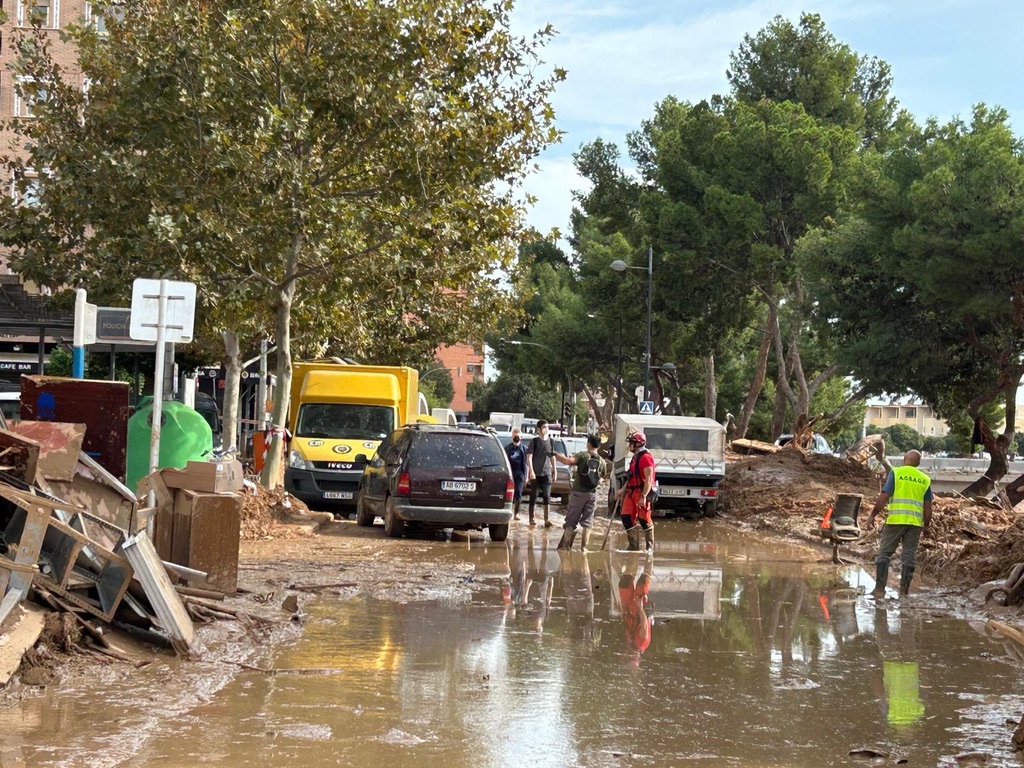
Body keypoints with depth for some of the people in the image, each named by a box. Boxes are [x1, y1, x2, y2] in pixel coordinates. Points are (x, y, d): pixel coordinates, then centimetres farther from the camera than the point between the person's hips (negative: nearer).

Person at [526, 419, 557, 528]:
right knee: (533, 496, 5)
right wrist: (531, 471, -14)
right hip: (535, 473, -2)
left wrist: (554, 470, 16)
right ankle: (532, 518, 15)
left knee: (547, 496, -7)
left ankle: (547, 520, -11)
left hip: (547, 473, 3)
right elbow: (529, 457, -6)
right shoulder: (535, 441, -3)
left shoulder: (550, 441, 9)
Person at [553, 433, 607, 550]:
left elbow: (568, 461, -23)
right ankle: (583, 547, 5)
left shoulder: (583, 455, -8)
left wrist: (556, 454, -10)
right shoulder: (601, 461, 4)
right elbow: (603, 475, 18)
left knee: (570, 521, 4)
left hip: (578, 492, -3)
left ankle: (565, 545, 1)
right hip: (592, 494, 3)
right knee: (587, 522, 9)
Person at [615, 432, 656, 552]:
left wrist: (643, 496, -25)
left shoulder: (645, 457, -14)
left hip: (642, 492, -10)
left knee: (644, 519, -4)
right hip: (631, 491, 10)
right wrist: (623, 490, 22)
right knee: (626, 517, 5)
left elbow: (648, 479, -20)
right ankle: (634, 545, 13)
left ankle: (650, 546, 8)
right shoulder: (635, 457, 18)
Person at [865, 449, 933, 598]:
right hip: (915, 522, 3)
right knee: (909, 556, 8)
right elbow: (928, 506, 9)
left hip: (895, 519, -3)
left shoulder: (896, 473, -1)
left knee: (884, 554, 3)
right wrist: (926, 525, 20)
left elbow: (884, 497, -8)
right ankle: (904, 590, 8)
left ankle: (879, 589, -1)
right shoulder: (925, 479, 9)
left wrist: (872, 515, -3)